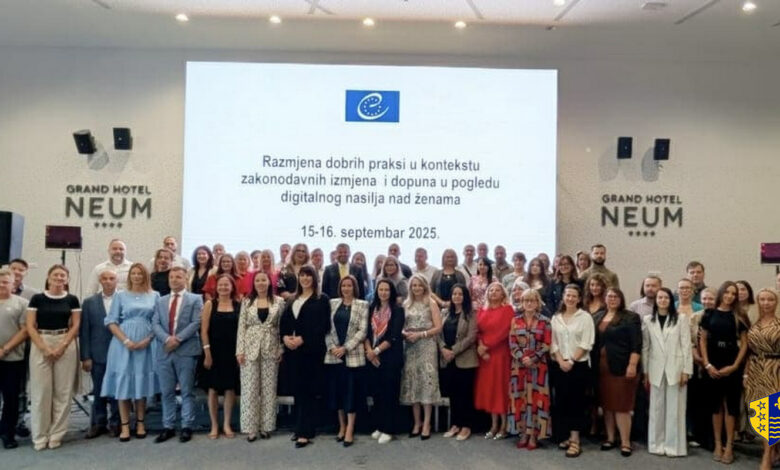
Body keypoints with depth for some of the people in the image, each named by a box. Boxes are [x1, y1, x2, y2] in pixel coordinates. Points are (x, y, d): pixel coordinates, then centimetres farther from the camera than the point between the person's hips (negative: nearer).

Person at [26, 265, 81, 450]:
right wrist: (45, 348, -11)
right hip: (40, 346, -1)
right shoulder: (37, 298, 3)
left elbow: (75, 325, 2)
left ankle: (56, 434, 12)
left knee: (63, 391, 2)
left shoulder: (72, 299, 5)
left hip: (66, 346, 1)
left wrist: (62, 346, -10)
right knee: (41, 390, 1)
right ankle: (40, 436, 12)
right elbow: (30, 326, -1)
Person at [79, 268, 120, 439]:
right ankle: (98, 423, 22)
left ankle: (116, 423, 18)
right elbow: (84, 331, 3)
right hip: (98, 355, 2)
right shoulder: (89, 302, 6)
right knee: (98, 391, 10)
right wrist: (85, 356, -2)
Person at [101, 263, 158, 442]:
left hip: (146, 344, 1)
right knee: (123, 382, 0)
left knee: (142, 382, 6)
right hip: (123, 344, -1)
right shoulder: (120, 295, 6)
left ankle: (140, 423, 15)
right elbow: (111, 322, 1)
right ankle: (124, 426, 6)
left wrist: (148, 340, -10)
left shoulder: (154, 296, 7)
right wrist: (126, 341, -12)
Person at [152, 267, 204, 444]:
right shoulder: (160, 301, 16)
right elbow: (155, 324, 3)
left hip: (186, 351, -4)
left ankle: (187, 427, 9)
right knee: (167, 392, 8)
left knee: (187, 391, 2)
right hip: (164, 351, 4)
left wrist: (178, 339, -16)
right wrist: (167, 339, -15)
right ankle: (168, 427, 17)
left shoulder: (195, 299, 4)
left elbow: (196, 323, -7)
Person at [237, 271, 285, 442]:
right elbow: (241, 327, 1)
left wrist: (281, 350, -2)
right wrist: (240, 350, -5)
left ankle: (266, 426, 15)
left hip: (271, 350, 0)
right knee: (250, 389, 1)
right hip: (250, 349, 0)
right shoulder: (247, 302, 4)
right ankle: (250, 428, 8)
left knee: (269, 389, 5)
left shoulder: (279, 302, 2)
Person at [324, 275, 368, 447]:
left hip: (353, 354, -3)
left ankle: (350, 430, 4)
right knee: (337, 389, 8)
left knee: (351, 390, -1)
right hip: (333, 354, 3)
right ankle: (341, 427, 21)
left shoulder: (362, 305, 1)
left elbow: (362, 330, -5)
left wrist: (345, 348, -12)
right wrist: (332, 347, -8)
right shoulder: (332, 303, 9)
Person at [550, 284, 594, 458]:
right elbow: (553, 342, 6)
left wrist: (572, 361, -12)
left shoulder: (585, 317, -3)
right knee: (561, 400, 6)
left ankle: (575, 440, 0)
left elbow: (586, 344, -8)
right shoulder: (556, 317, 9)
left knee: (576, 400, -3)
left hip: (579, 364, -4)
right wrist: (560, 361, -8)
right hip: (559, 365, 4)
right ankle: (566, 436, 18)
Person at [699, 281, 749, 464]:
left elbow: (744, 343, 1)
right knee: (715, 405, 7)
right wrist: (707, 365, -5)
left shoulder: (739, 316, 2)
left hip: (732, 366, 0)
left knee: (731, 405, 3)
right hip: (712, 366, 1)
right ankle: (718, 444, 15)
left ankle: (729, 446, 9)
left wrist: (734, 366, -8)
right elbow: (703, 340, 3)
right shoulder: (709, 314, 3)